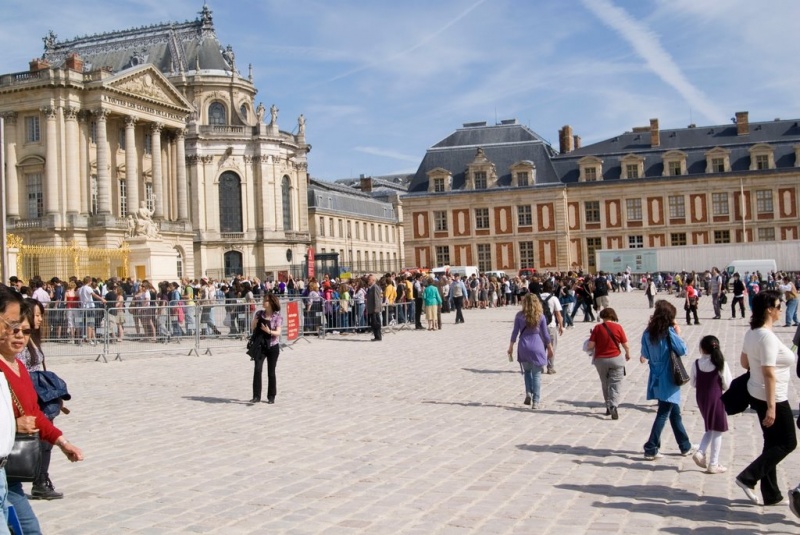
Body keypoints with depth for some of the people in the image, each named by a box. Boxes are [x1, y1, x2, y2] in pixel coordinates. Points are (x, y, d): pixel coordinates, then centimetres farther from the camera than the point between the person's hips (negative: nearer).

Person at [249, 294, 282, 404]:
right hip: (260, 346, 2)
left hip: (273, 347, -2)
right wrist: (254, 322, -9)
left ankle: (271, 397, 16)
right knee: (257, 370, -10)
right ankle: (256, 396, -7)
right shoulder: (259, 314, 6)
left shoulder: (277, 316, -5)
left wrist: (269, 331, -30)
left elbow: (278, 332, -11)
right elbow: (253, 329, 11)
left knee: (271, 372, 4)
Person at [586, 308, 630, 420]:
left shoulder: (598, 328, -6)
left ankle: (608, 407, 22)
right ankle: (614, 406, -16)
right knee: (615, 384, 2)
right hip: (616, 359, -1)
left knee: (605, 384, 17)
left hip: (600, 360, 1)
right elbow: (625, 345, -1)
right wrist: (628, 354, 19)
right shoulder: (618, 327, -6)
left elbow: (590, 346, -10)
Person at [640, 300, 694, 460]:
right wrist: (678, 334, -1)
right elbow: (682, 350, -12)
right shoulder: (669, 332, -15)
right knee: (663, 414, -1)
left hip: (656, 379, 7)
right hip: (668, 380, -7)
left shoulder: (648, 333, 2)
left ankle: (685, 447, 29)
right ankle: (651, 450, -2)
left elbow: (645, 355, 7)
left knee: (675, 412, 18)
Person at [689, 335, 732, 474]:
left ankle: (700, 452, 7)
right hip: (716, 399, -4)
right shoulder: (721, 364, -14)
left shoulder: (697, 363, -5)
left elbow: (693, 383, 3)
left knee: (710, 429, 22)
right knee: (717, 432, 5)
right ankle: (713, 464, 8)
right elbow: (727, 385, -9)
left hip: (701, 399, 4)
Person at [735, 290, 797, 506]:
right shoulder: (767, 337, -24)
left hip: (756, 394, 9)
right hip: (771, 398, -9)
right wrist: (771, 407, -25)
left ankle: (772, 494, 22)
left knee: (773, 443, 16)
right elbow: (769, 374, -25)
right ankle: (748, 477, 0)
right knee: (787, 443, 6)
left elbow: (744, 363, 14)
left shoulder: (751, 333, 4)